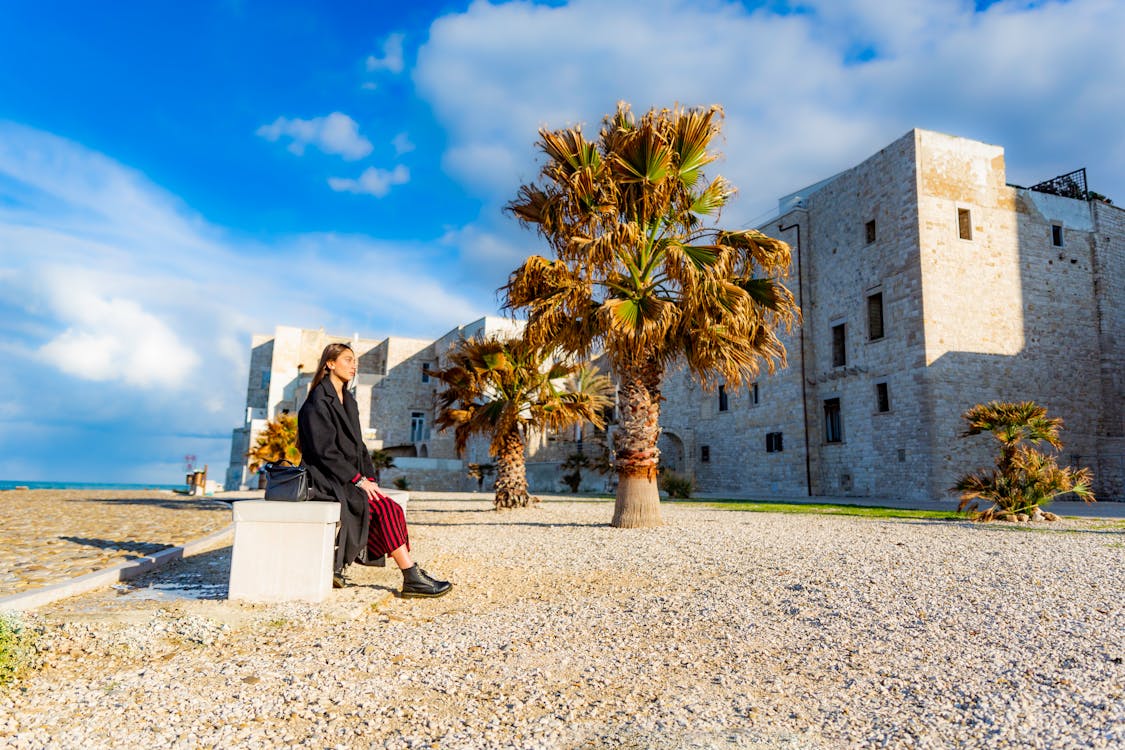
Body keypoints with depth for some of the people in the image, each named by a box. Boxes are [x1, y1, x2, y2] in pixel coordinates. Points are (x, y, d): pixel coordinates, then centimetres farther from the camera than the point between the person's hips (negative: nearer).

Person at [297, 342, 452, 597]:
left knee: (390, 509, -17)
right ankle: (411, 578, -19)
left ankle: (335, 567, -9)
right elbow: (324, 451, -17)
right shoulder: (318, 401, -9)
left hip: (349, 479, 8)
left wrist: (370, 478, 2)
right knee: (385, 508, -24)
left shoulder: (349, 401, 18)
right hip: (326, 479, -8)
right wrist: (358, 480, -19)